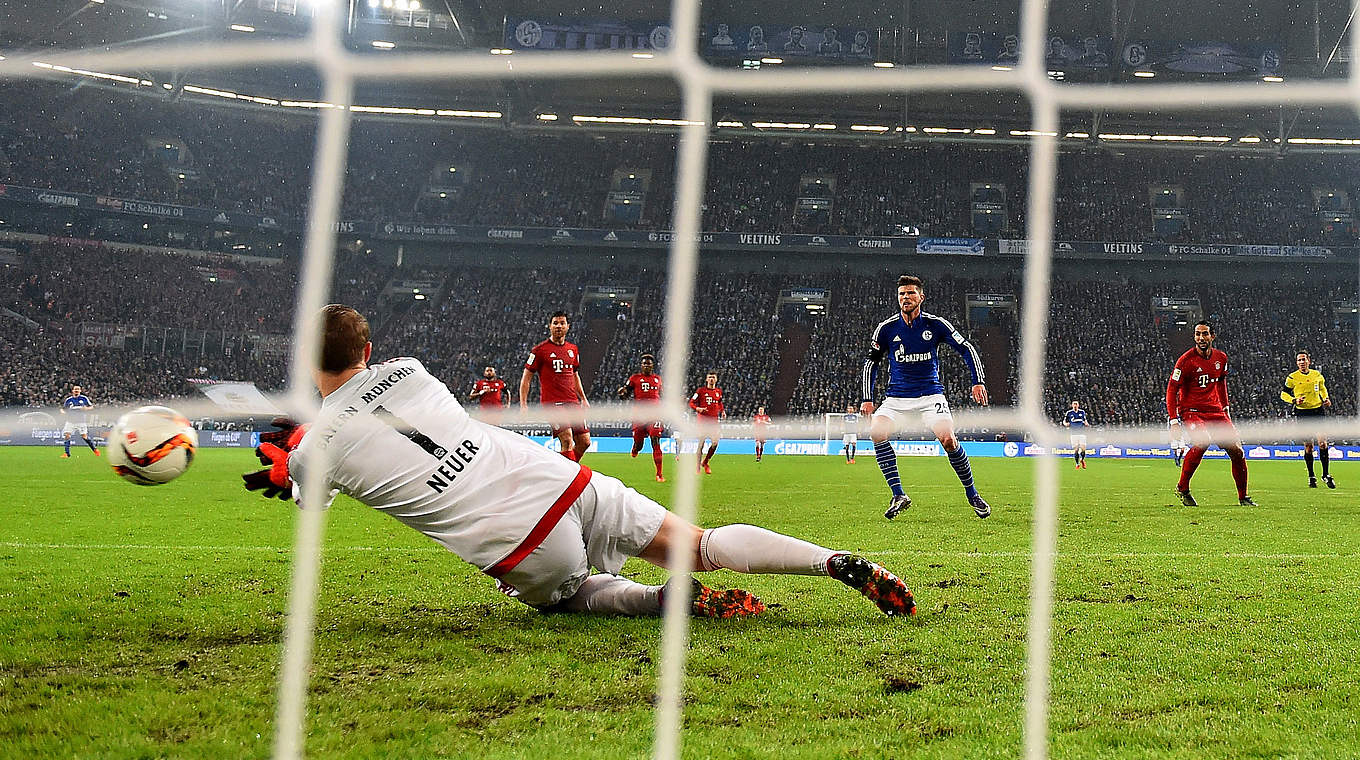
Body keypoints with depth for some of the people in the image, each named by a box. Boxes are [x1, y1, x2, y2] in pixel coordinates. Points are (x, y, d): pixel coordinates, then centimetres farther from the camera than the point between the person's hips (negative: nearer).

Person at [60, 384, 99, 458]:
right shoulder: (68, 399, 3)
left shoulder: (84, 398, -1)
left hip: (81, 421, -2)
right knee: (66, 435, -11)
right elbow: (63, 408, 15)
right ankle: (67, 454, -1)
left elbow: (91, 406, 6)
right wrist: (63, 412, -8)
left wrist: (86, 408, -15)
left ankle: (94, 449, 16)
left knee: (85, 437, -7)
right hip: (71, 421, 2)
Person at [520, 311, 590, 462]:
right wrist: (523, 404, -6)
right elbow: (526, 377, 1)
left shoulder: (573, 349, 16)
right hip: (552, 402, -6)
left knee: (584, 442, 1)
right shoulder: (540, 350, -1)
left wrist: (583, 398, 23)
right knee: (567, 440, -21)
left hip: (573, 402, 6)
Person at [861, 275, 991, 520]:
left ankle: (972, 494, -2)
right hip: (896, 399, 2)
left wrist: (978, 382, -7)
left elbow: (967, 349, 5)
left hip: (931, 395, -2)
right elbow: (871, 362, 11)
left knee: (948, 439, -24)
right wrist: (867, 399, 3)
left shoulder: (935, 324, -2)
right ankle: (898, 495, -21)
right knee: (877, 431, -26)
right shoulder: (886, 328, 1)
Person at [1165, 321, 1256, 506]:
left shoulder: (1221, 358, 6)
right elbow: (1172, 389, -9)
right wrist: (1173, 420, -16)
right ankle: (1182, 488, -17)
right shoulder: (1186, 360, -11)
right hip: (1191, 411, -6)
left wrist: (1225, 408, 20)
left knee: (1236, 450, -1)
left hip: (1215, 411, 6)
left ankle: (1243, 497, 15)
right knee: (1203, 442, -32)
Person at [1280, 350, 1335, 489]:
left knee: (1322, 443, -7)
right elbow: (1283, 394, 5)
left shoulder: (1317, 375, 6)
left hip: (1318, 411, 2)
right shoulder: (1292, 377, -3)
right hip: (1303, 413, -2)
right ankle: (1311, 477, 13)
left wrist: (1326, 398, 7)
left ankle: (1326, 475, 4)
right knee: (1308, 446, -1)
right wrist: (1294, 400, -13)